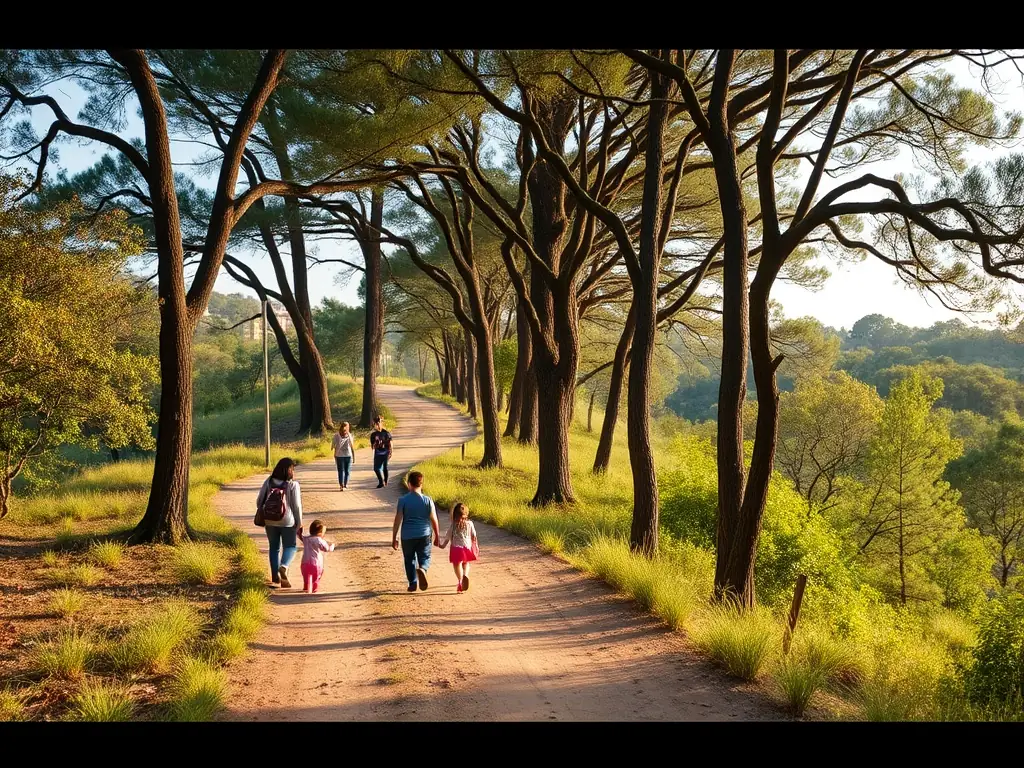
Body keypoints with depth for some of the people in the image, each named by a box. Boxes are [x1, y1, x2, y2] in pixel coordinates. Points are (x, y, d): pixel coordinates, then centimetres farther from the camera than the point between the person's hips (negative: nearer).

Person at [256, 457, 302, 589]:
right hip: (287, 521, -3)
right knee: (290, 546, 12)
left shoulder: (268, 482, -1)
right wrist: (299, 522, 2)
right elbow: (296, 505, -8)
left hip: (270, 520, 3)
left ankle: (275, 578, 12)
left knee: (274, 547, 15)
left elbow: (259, 501, 2)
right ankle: (283, 567, -16)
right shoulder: (293, 484, -10)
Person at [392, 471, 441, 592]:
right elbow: (434, 520, -1)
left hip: (407, 536, 0)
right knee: (425, 557, 11)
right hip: (424, 535, 0)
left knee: (409, 559, 16)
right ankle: (422, 569, -21)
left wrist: (394, 538, 1)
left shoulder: (403, 500, -6)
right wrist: (437, 536, 10)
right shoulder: (428, 500, -3)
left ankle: (413, 583, 16)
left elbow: (398, 520, -7)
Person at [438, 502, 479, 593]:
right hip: (467, 547, 2)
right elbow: (474, 536, 7)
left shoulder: (453, 525, -3)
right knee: (466, 563, 20)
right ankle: (465, 575, -8)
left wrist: (443, 545, 21)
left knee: (457, 565, 5)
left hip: (456, 548, -2)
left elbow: (447, 537, 3)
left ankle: (460, 580, -8)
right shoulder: (469, 523, 0)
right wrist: (476, 546, 21)